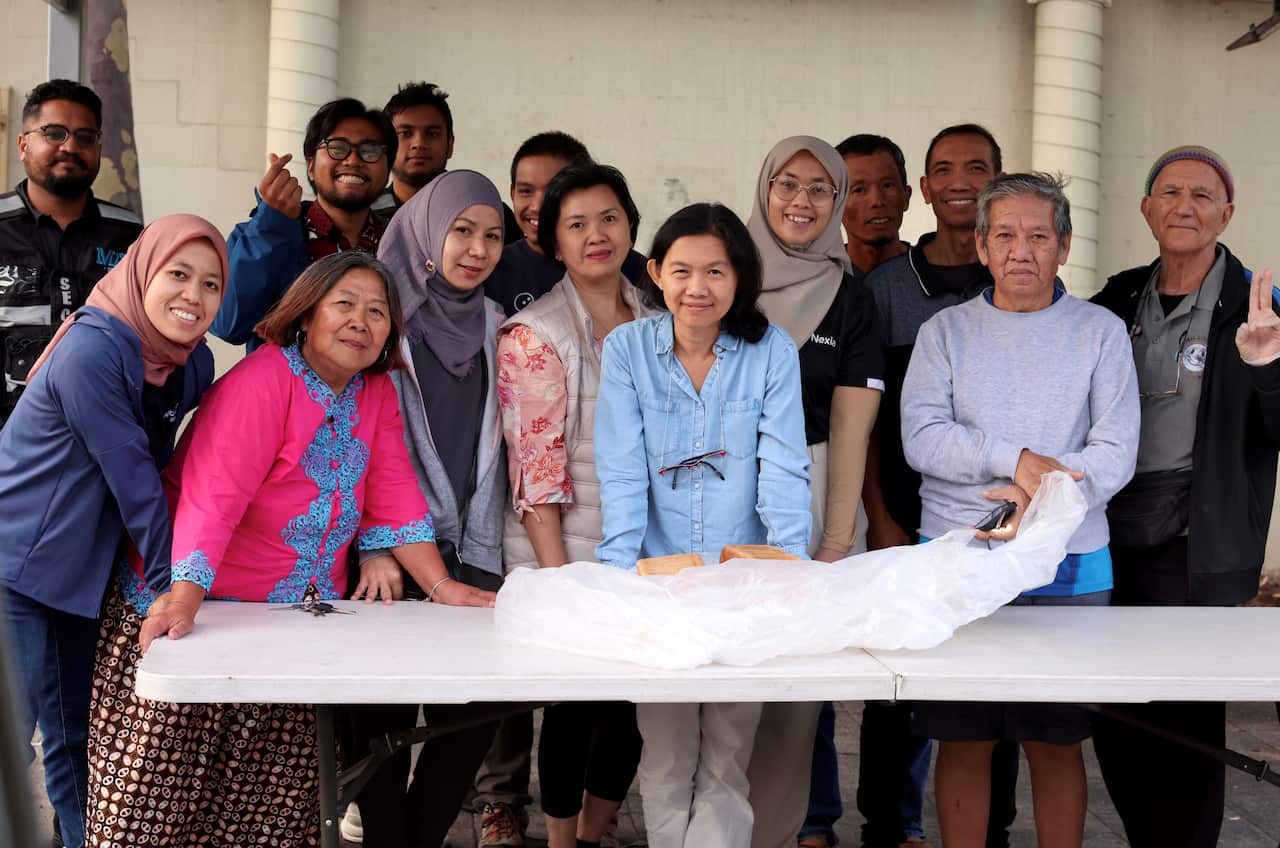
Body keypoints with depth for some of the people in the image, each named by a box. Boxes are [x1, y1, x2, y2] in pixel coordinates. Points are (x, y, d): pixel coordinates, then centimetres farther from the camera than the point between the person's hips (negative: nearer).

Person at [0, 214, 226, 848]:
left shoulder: (195, 363, 0)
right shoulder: (92, 350, -23)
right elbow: (130, 474, -21)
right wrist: (169, 581, -15)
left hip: (81, 574, 7)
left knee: (74, 735, 17)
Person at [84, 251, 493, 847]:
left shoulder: (376, 394, 6)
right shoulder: (265, 378, -16)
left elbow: (394, 497, 6)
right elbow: (214, 490, -26)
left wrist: (441, 586, -3)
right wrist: (185, 595, -36)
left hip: (296, 613, 6)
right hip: (195, 602, -6)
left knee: (273, 791, 6)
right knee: (159, 795, 0)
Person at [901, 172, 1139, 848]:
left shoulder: (1100, 332, 6)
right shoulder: (945, 331, 7)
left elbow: (1116, 452, -4)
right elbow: (921, 437, -6)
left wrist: (1043, 499, -19)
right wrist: (1015, 458, -17)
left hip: (1066, 569, 0)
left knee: (1056, 742, 8)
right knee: (963, 740, 5)